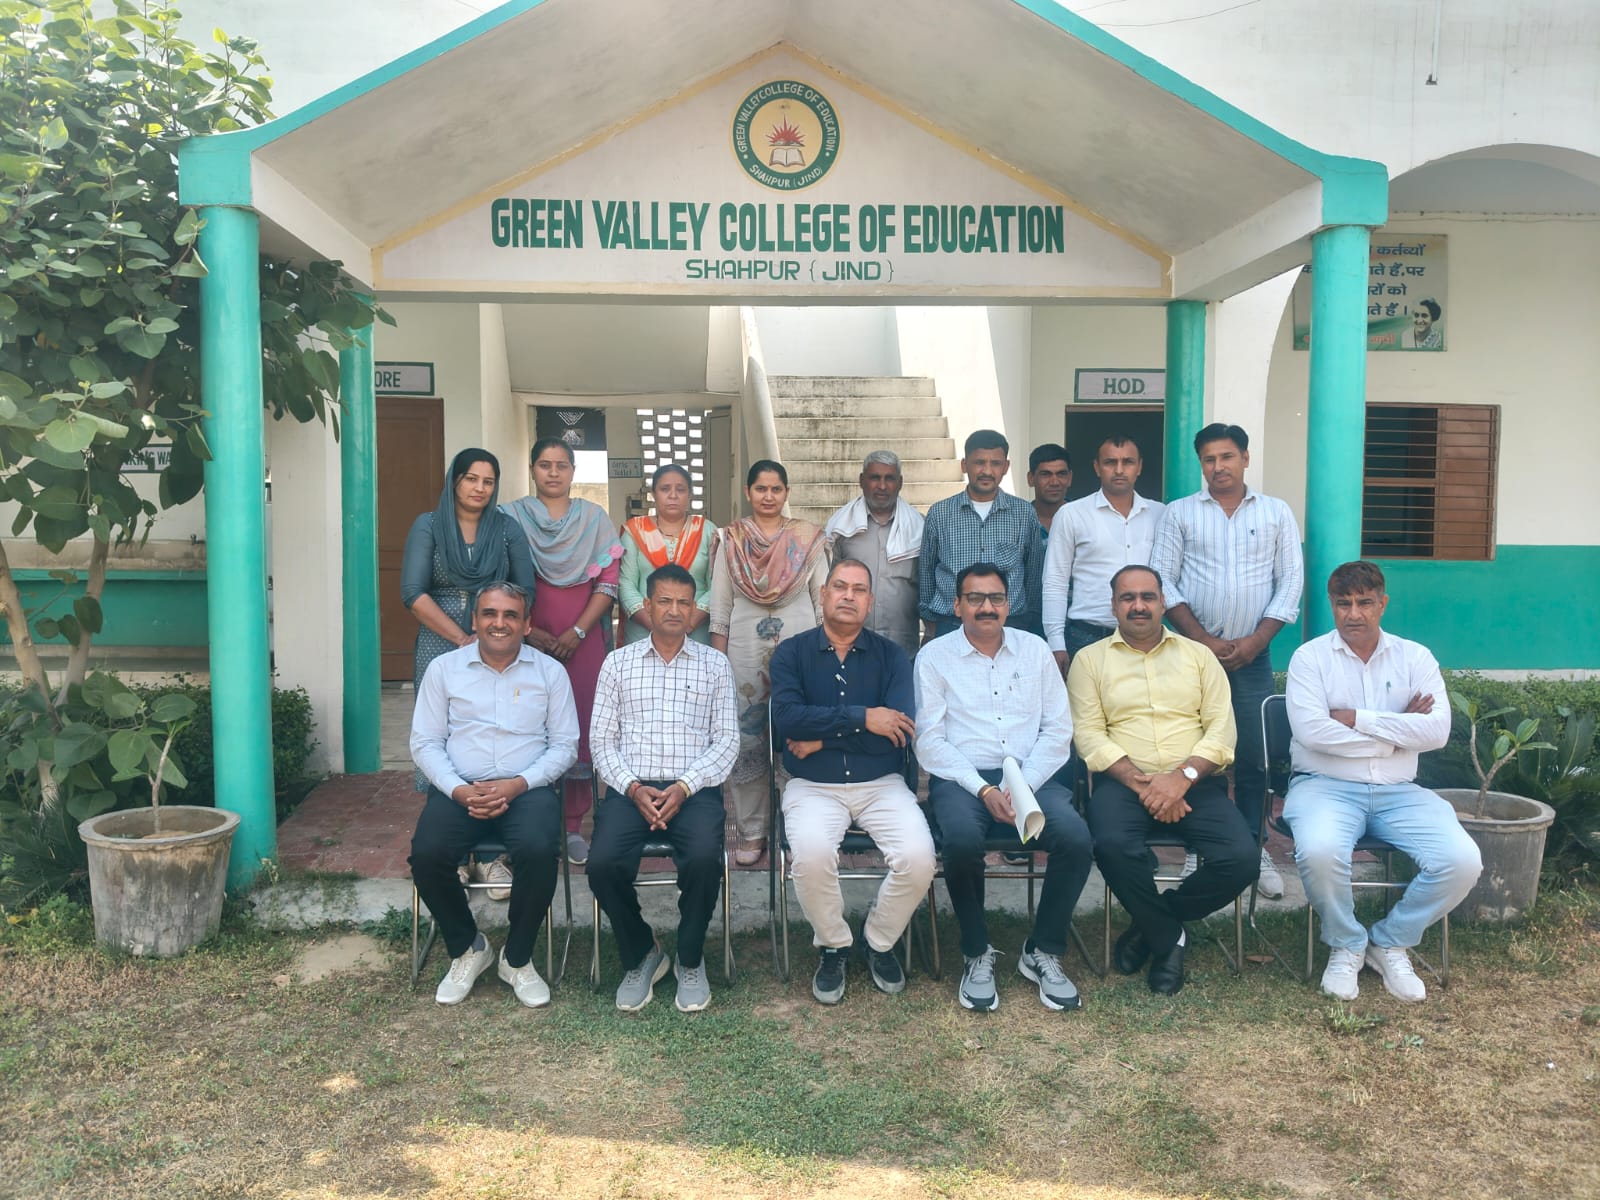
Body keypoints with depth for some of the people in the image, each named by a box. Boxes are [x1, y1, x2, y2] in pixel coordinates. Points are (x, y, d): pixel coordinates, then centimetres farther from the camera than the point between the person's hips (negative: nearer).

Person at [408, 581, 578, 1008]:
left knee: (538, 851, -32)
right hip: (459, 788, 1)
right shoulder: (444, 668, 10)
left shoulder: (550, 672, 9)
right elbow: (424, 742, 6)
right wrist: (458, 790, -12)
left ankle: (517, 958, -4)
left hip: (527, 789, -1)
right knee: (427, 854, -28)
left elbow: (564, 745, 5)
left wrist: (517, 785, -12)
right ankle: (467, 949, 2)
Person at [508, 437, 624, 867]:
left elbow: (608, 580, 2)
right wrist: (529, 632, -10)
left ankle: (573, 825, 11)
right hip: (528, 639, -1)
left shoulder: (595, 518, 9)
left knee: (580, 729, 1)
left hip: (582, 640, 1)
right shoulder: (512, 516, 6)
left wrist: (577, 632, -8)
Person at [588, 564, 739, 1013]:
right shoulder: (618, 663, 12)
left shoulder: (715, 665, 11)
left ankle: (690, 959, -2)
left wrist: (684, 787, -11)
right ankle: (640, 955, 2)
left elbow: (726, 740, 5)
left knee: (704, 858, -31)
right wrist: (633, 787, -9)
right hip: (632, 787, 1)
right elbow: (602, 740, 8)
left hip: (695, 787, -1)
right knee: (603, 863, -27)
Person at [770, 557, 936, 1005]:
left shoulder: (890, 656, 6)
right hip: (813, 787, -1)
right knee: (811, 854, -32)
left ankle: (880, 943, 7)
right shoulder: (792, 653, 4)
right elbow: (787, 716, -14)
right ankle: (832, 947, 0)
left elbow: (901, 729, -9)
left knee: (918, 857, -25)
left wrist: (822, 738, -11)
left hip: (881, 784, 1)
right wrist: (862, 718, -16)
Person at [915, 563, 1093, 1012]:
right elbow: (929, 740, -2)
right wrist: (984, 790, -14)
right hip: (960, 778, -2)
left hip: (1030, 776, 3)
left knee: (1076, 838, -26)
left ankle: (1044, 953, -3)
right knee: (963, 840, -34)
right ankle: (977, 956, -9)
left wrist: (1021, 786, -8)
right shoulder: (934, 655, 5)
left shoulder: (1034, 649, 12)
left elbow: (1058, 728, 7)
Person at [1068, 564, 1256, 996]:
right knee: (1113, 846, -34)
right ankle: (1168, 936, -3)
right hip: (1123, 780, -1)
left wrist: (1183, 776, -13)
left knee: (1241, 858, -24)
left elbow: (1221, 727, 5)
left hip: (1194, 781, 2)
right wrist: (1142, 783, -14)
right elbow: (1088, 734, 0)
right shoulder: (1090, 659, 11)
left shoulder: (1198, 655, 16)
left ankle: (1151, 925, 2)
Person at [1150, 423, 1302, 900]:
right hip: (1194, 652, 0)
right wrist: (1202, 639, -9)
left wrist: (1255, 641, -6)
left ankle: (1253, 847, 13)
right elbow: (1162, 581, -1)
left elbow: (1290, 582, 4)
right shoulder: (1179, 513, 4)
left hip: (1252, 655, 1)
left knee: (1254, 755, 2)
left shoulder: (1277, 513, 7)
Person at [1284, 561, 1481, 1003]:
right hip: (1326, 785, -3)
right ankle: (1346, 945, -2)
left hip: (1399, 792, 3)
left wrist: (1357, 718, -12)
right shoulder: (1310, 657, 1)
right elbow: (1310, 730, -14)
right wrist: (1398, 731, -7)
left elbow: (1437, 730, -7)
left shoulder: (1415, 658, 8)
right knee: (1319, 851, -34)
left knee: (1462, 862, -21)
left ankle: (1391, 943, 6)